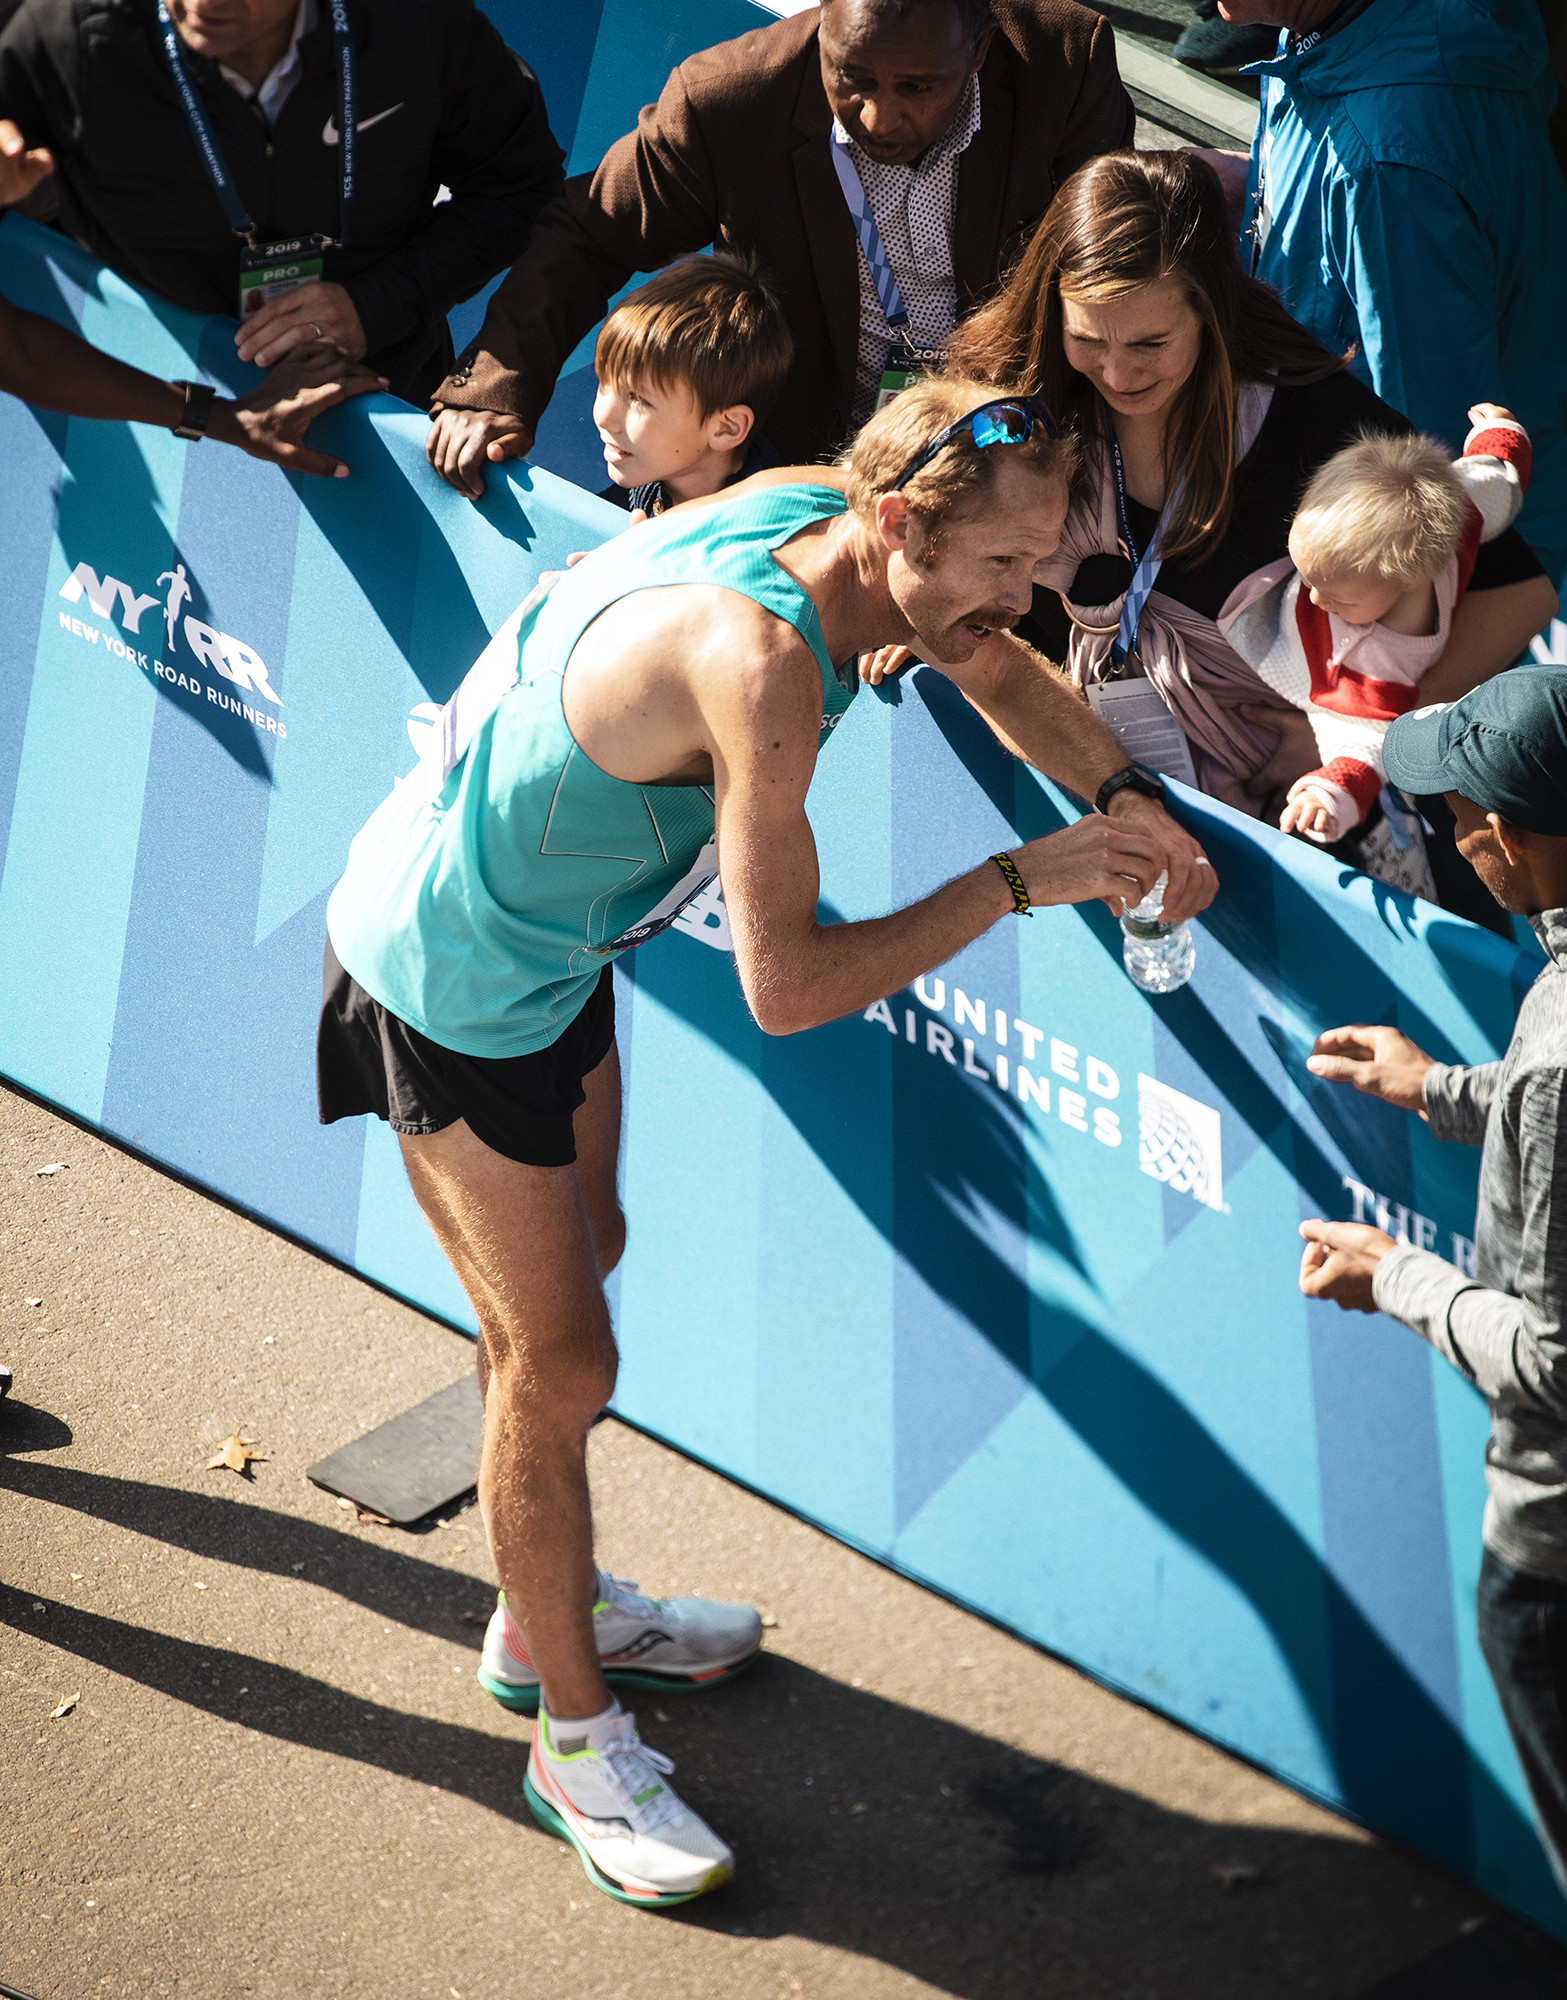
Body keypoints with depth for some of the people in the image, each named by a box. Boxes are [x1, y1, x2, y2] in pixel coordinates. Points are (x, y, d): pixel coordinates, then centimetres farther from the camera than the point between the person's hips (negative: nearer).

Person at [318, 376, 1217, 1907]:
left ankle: (547, 1616, 45)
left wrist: (1127, 801, -5)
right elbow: (787, 987, -35)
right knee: (557, 1363, 1)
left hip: (551, 937, 9)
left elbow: (990, 665, 9)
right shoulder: (759, 662, -38)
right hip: (451, 987, -9)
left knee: (572, 1263, 23)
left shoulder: (823, 510, -11)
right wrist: (1023, 879, -28)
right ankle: (576, 1740, 21)